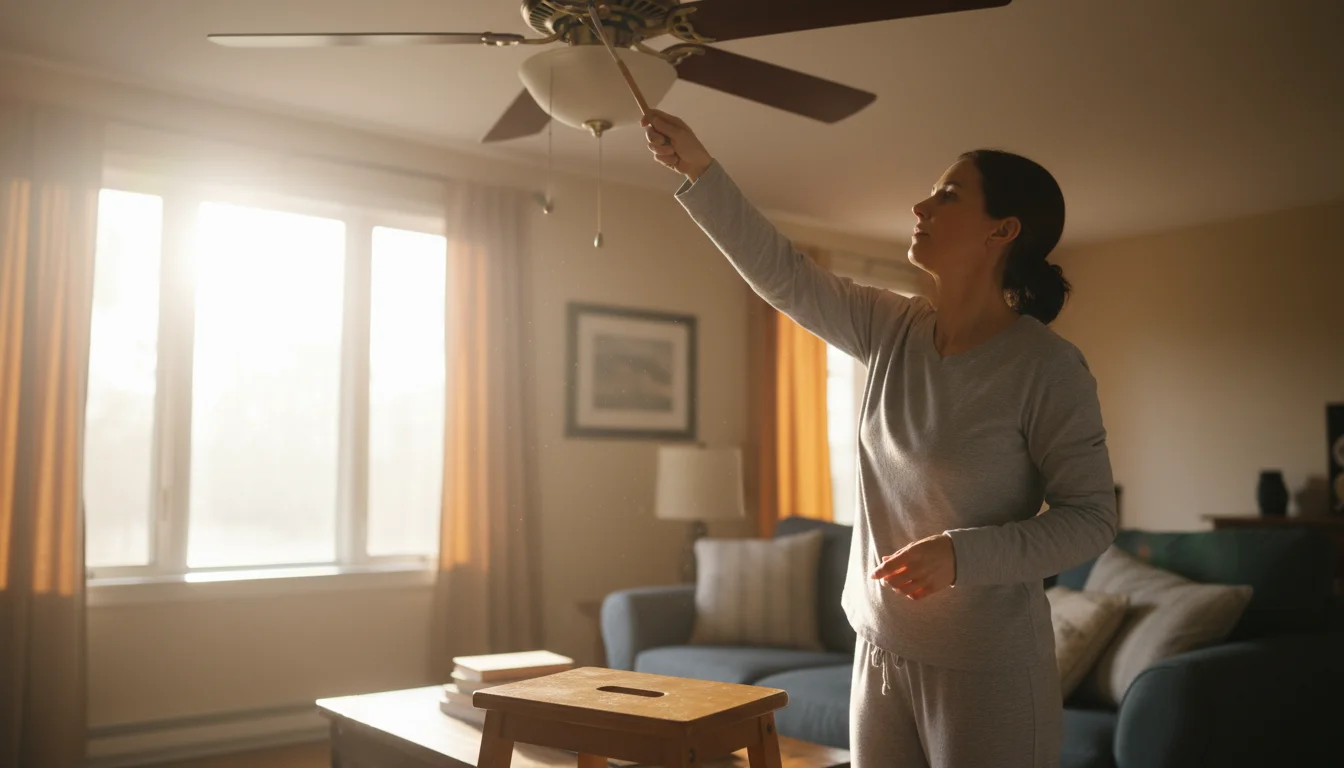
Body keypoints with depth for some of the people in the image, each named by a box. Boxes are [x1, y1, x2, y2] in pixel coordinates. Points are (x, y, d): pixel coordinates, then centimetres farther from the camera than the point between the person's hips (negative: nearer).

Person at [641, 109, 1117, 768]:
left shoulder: (1045, 365, -15)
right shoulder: (893, 331, 1)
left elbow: (1091, 517, -12)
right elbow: (781, 273, 5)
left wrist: (963, 554, -25)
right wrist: (698, 170, 2)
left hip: (988, 670, -5)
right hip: (881, 650, 6)